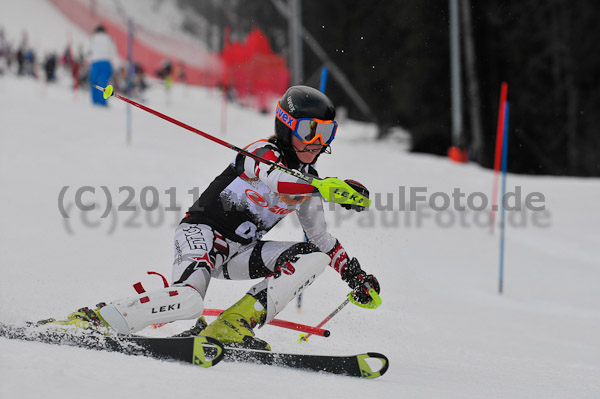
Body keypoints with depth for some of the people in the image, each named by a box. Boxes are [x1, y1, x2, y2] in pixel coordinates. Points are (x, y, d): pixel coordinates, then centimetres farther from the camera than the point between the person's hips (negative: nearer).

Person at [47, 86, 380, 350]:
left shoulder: (307, 182, 11)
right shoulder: (264, 154, -13)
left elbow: (320, 237, 24)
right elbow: (280, 183, -38)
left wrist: (354, 274, 16)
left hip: (240, 252, 9)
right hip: (202, 233, -8)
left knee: (314, 256, -10)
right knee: (189, 302, -35)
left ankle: (232, 326, -18)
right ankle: (94, 320, -20)